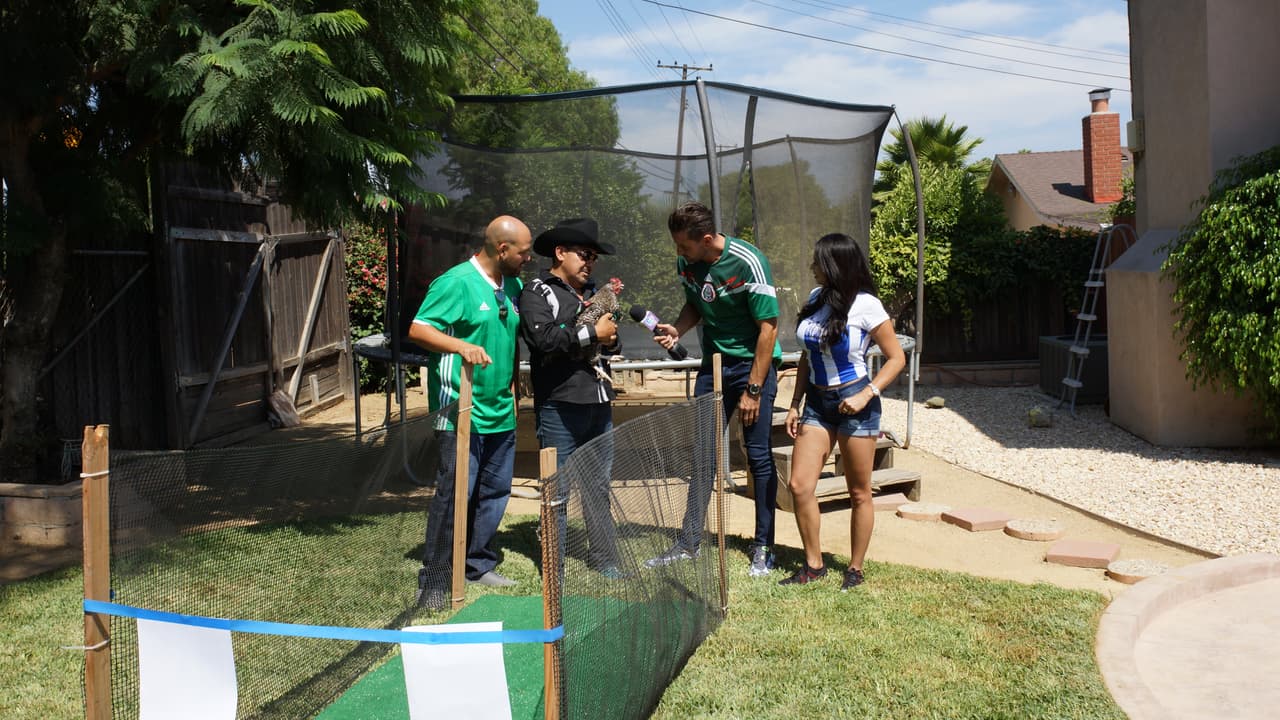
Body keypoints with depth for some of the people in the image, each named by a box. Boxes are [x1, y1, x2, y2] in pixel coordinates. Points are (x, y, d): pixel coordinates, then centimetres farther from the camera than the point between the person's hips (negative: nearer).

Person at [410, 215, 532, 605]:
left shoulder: (513, 287, 13)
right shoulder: (456, 283, -11)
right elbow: (418, 329, -16)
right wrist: (462, 346, -30)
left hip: (501, 413, 8)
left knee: (495, 492, 13)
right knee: (455, 493, -7)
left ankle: (479, 565, 28)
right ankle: (433, 581, 3)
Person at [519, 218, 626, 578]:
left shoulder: (591, 292, 19)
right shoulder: (537, 292, -3)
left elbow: (610, 344, 26)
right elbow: (544, 338, -20)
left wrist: (611, 337, 2)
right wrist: (593, 333, -12)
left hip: (598, 403, 7)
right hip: (559, 405, -7)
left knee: (598, 486, 14)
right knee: (558, 489, 0)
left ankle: (604, 559, 23)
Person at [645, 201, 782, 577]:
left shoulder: (748, 263, -21)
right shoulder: (686, 263, -3)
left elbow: (768, 327, -18)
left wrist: (753, 389, -18)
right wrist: (677, 330, -7)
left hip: (753, 363, -6)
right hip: (713, 362, 6)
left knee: (758, 455, -2)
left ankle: (763, 548, 9)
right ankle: (689, 543, 15)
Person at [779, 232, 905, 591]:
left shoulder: (866, 306, -12)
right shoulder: (815, 299, 6)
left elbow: (896, 357, -7)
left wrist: (867, 394, -18)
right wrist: (795, 404, 10)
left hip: (853, 403, -6)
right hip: (817, 402, 6)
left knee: (859, 493, 6)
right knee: (799, 485, -2)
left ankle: (855, 570, 19)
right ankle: (813, 565, 13)